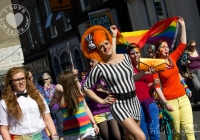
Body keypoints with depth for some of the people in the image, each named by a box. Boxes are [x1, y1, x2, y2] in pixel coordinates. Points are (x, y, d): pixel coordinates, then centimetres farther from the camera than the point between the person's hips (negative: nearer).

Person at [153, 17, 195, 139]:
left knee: (189, 128, -2)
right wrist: (165, 103, -14)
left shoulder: (172, 58, 6)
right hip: (170, 101, -4)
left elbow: (183, 44, 9)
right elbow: (157, 86, -9)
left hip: (183, 97, 4)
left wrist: (183, 26, 5)